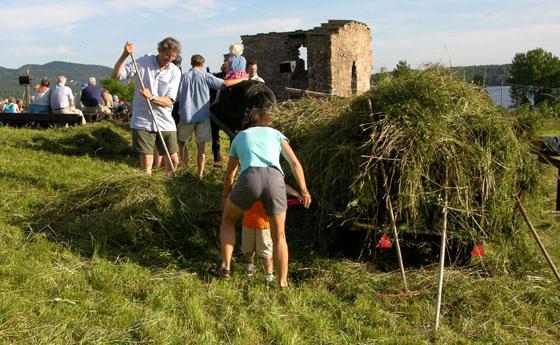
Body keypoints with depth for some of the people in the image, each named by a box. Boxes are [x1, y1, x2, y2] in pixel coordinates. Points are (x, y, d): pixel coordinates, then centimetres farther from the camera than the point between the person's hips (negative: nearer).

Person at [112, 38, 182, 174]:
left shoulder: (175, 72, 1)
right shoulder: (144, 62, -2)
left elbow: (169, 102, -6)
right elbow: (116, 75, -4)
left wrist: (152, 97, -24)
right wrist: (124, 55, -18)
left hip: (165, 123, 2)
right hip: (143, 122, -2)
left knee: (173, 161, 8)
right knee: (146, 164, -2)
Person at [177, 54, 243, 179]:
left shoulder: (184, 76, -1)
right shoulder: (205, 76, -4)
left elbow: (178, 97, 1)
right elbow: (225, 84, -9)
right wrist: (242, 79, 3)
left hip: (186, 115, 1)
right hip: (202, 116, -1)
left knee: (181, 140, 21)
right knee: (201, 146, 5)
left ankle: (184, 165, 15)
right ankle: (200, 173, 8)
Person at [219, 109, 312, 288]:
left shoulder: (239, 137, 34)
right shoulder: (275, 134, 32)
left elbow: (229, 175, 43)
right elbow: (295, 163, 16)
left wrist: (225, 197, 58)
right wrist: (303, 191, 10)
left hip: (249, 179, 0)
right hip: (274, 180, 0)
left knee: (228, 217, 30)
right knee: (279, 236, 21)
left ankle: (225, 265, 21)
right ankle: (283, 284, 20)